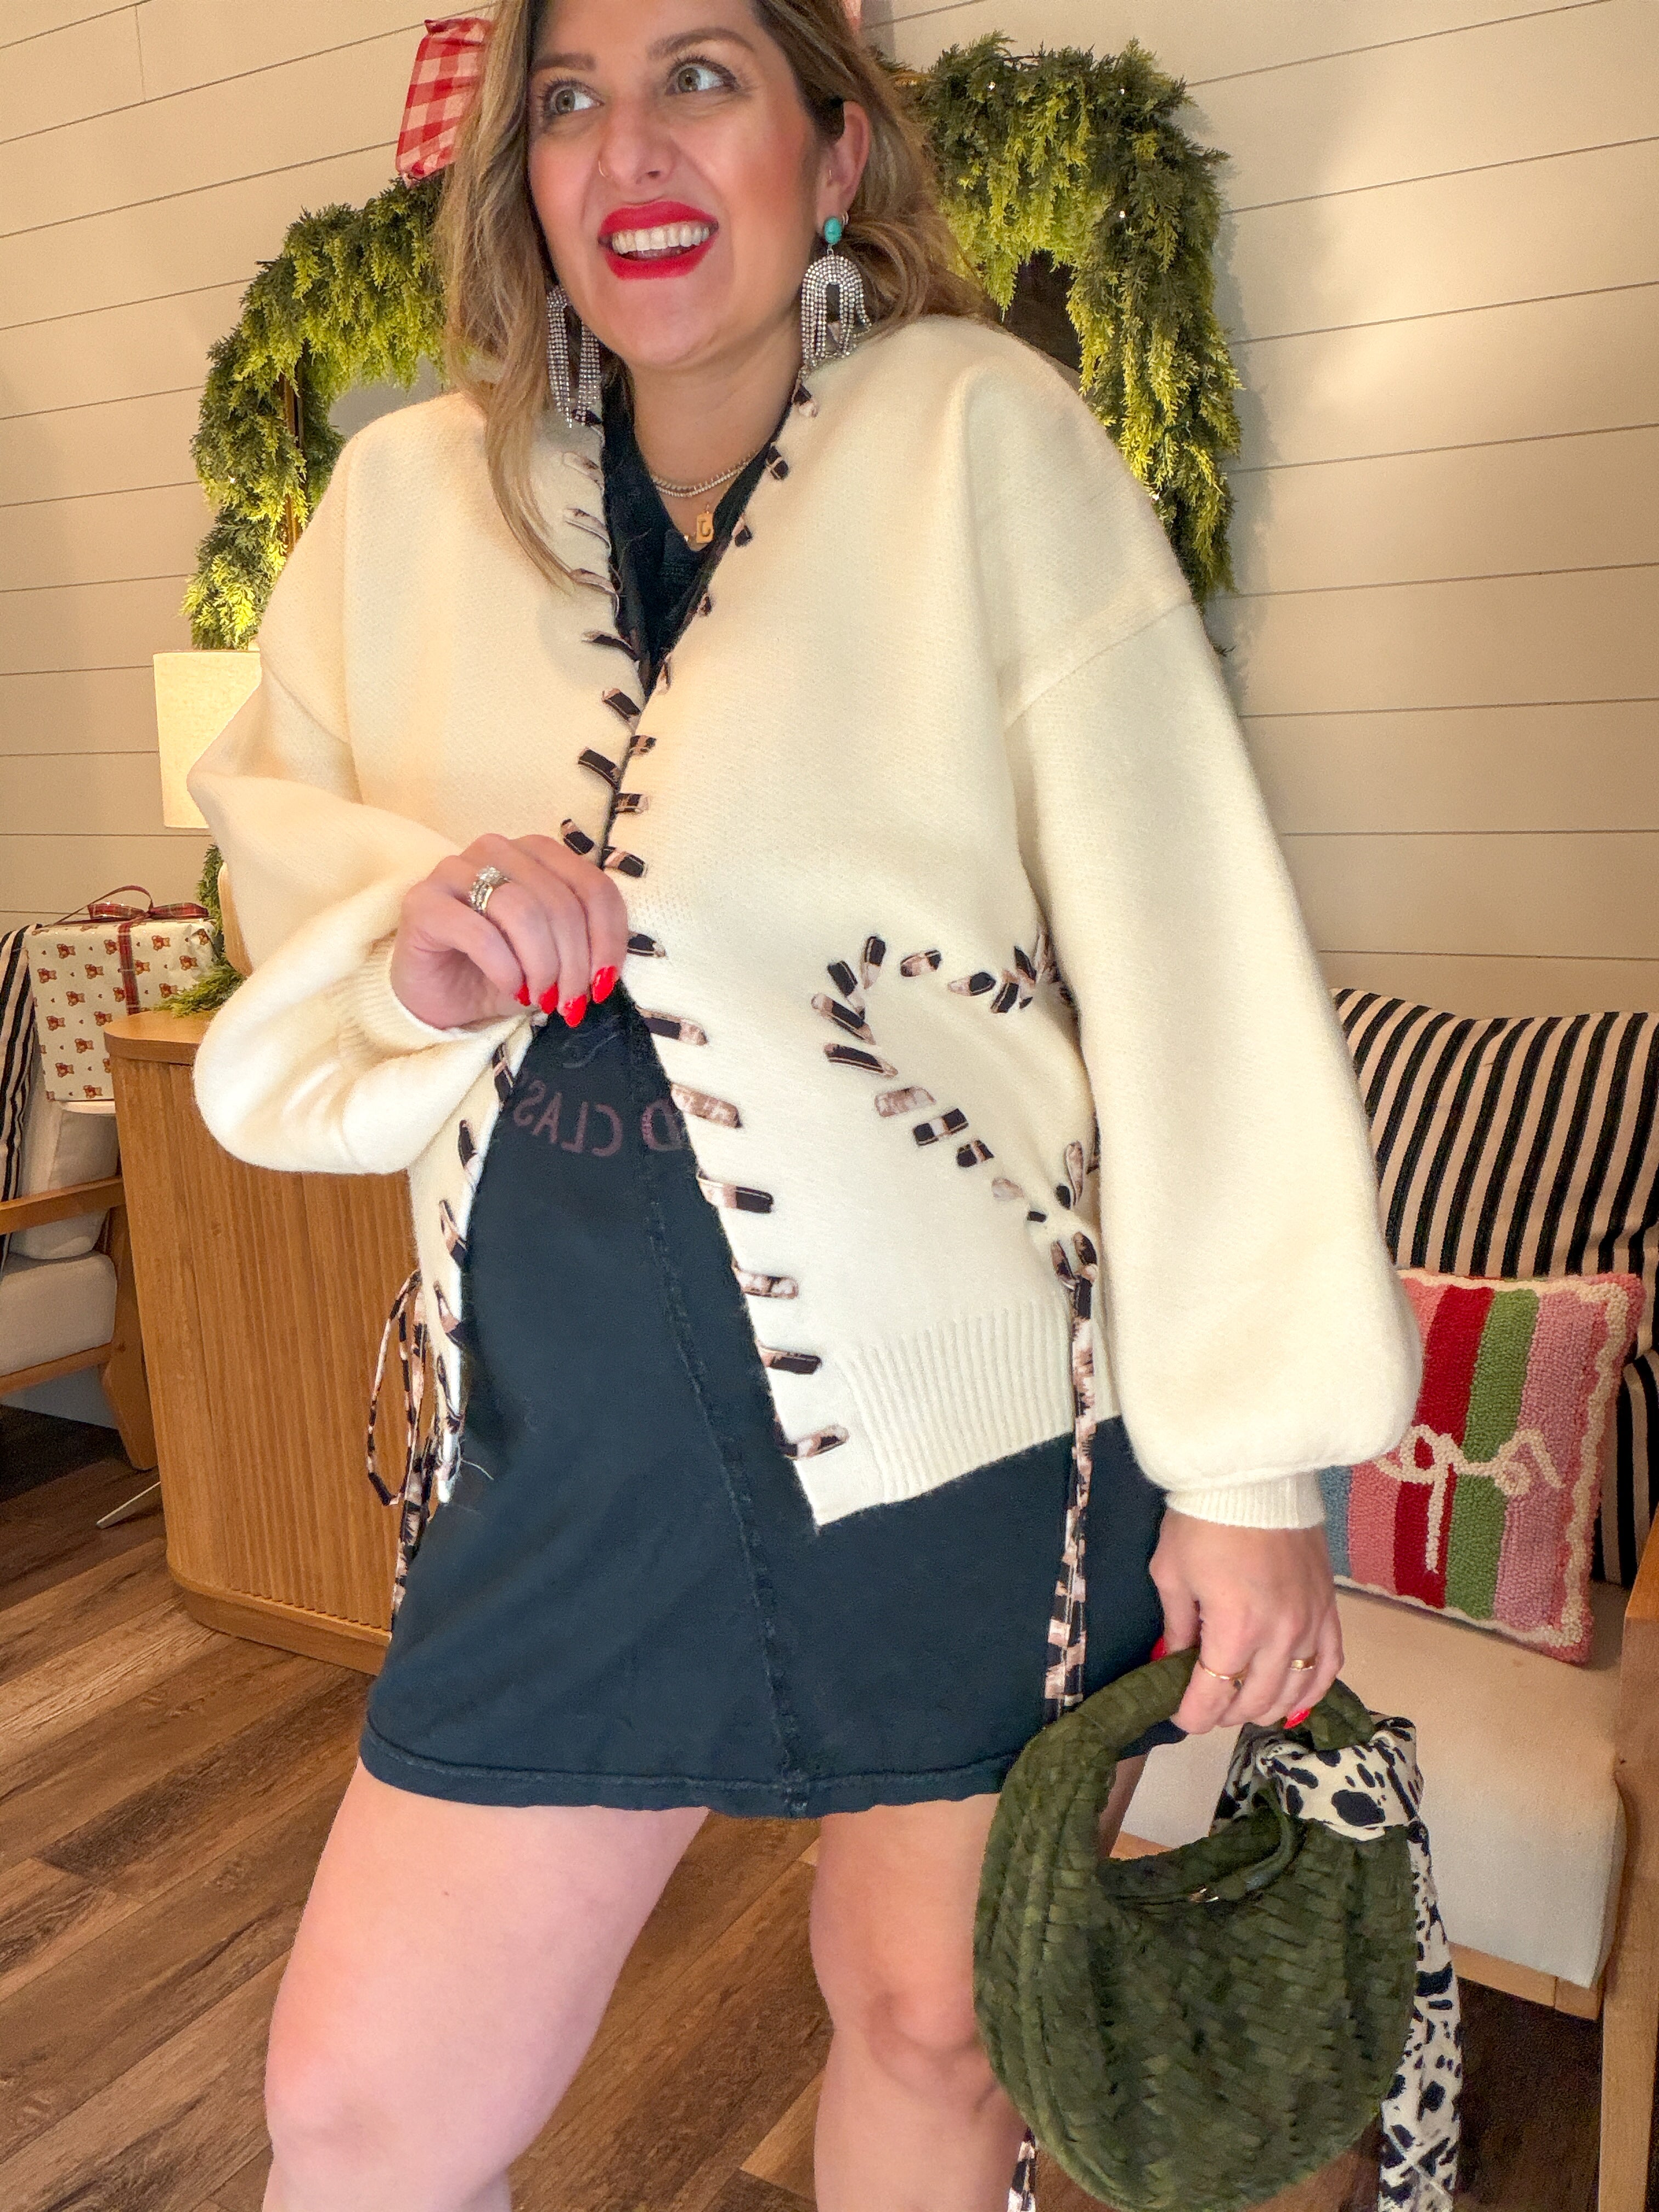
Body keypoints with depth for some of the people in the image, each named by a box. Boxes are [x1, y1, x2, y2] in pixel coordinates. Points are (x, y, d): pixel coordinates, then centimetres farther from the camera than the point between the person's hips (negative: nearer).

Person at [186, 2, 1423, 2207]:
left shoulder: (980, 434, -7)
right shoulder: (413, 492, 5)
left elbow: (1187, 948, -11)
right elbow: (273, 826, 14)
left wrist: (1253, 1457, -13)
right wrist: (405, 926, -12)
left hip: (965, 1422, -2)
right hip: (570, 1430, 3)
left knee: (927, 2013, 19)